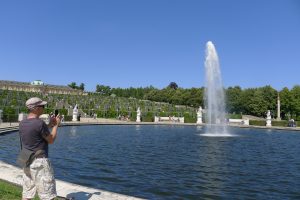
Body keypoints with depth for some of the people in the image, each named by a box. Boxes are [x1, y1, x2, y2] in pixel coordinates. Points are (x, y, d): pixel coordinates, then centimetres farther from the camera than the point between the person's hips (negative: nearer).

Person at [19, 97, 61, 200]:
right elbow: (51, 140, -9)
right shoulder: (40, 123, -20)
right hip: (40, 162, -8)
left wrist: (50, 124, 16)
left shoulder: (22, 123, 4)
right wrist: (56, 125, 3)